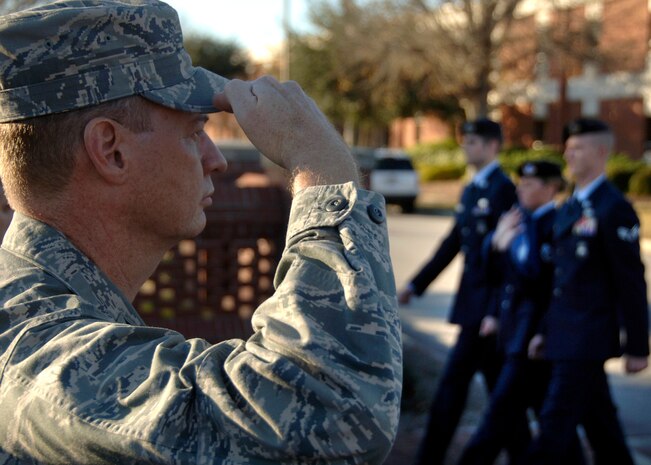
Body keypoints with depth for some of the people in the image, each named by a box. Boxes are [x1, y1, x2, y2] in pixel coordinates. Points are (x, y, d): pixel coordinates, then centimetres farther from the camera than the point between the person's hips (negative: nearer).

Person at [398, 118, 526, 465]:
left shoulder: (502, 189, -13)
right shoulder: (471, 190, 15)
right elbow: (452, 244, 19)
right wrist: (415, 285, 17)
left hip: (488, 303, -9)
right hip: (473, 303, 9)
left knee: (454, 381, -5)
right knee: (498, 382, 14)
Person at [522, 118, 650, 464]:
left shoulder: (614, 209, -13)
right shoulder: (569, 208, 15)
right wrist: (546, 331, 17)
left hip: (588, 340, -9)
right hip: (566, 338, 9)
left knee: (556, 422, -7)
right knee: (599, 424, 17)